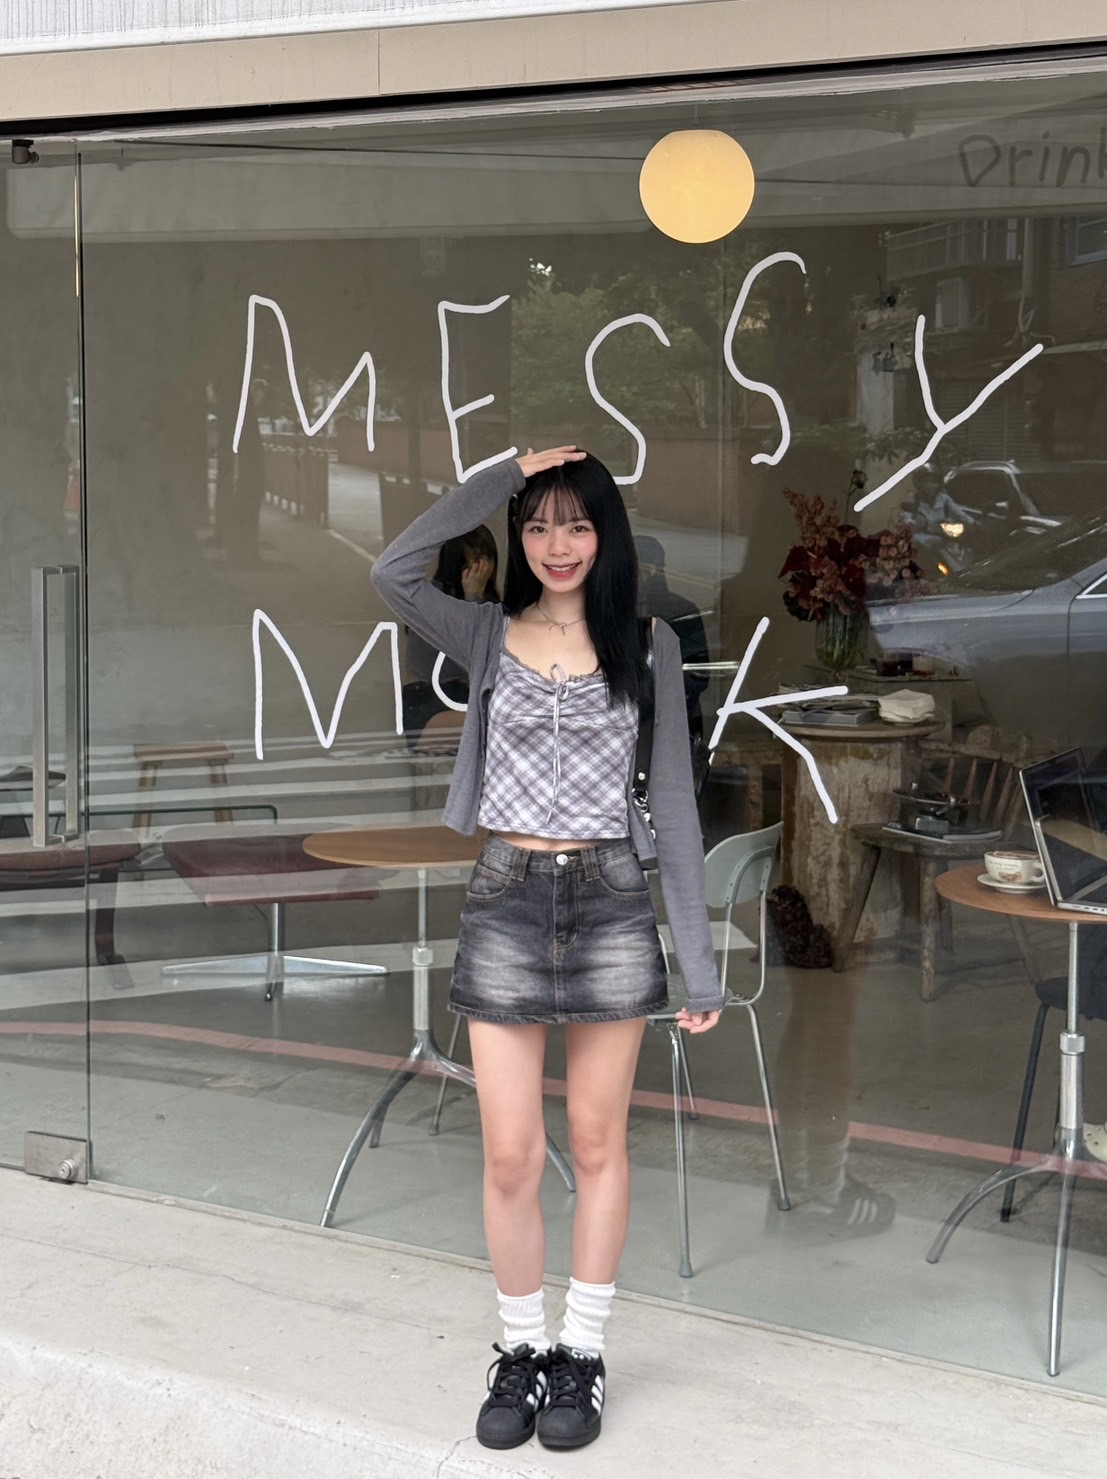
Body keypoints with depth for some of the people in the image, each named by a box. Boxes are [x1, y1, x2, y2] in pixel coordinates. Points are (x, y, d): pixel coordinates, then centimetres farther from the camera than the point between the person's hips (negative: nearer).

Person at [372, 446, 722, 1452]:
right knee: (511, 1155, 4)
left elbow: (672, 798, 1)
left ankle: (583, 1355, 23)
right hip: (507, 900, 0)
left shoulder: (648, 643, 2)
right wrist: (505, 475, -12)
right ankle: (522, 1350, 23)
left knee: (598, 1146, 9)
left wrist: (697, 955, -2)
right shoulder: (488, 636, 4)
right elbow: (393, 572, -16)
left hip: (611, 899, 0)